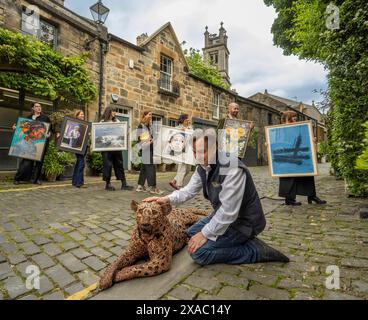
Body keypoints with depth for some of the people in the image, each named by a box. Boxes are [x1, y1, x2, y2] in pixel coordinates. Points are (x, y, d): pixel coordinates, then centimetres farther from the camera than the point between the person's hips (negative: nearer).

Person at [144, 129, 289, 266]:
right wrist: (167, 199, -15)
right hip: (223, 214, 9)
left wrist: (205, 234, -22)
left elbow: (228, 211, -31)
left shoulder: (233, 169, -31)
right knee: (192, 233, 16)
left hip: (244, 221, -9)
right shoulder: (202, 167, -2)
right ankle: (240, 241, 14)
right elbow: (188, 190, 3)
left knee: (199, 252, -16)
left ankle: (255, 250, -5)